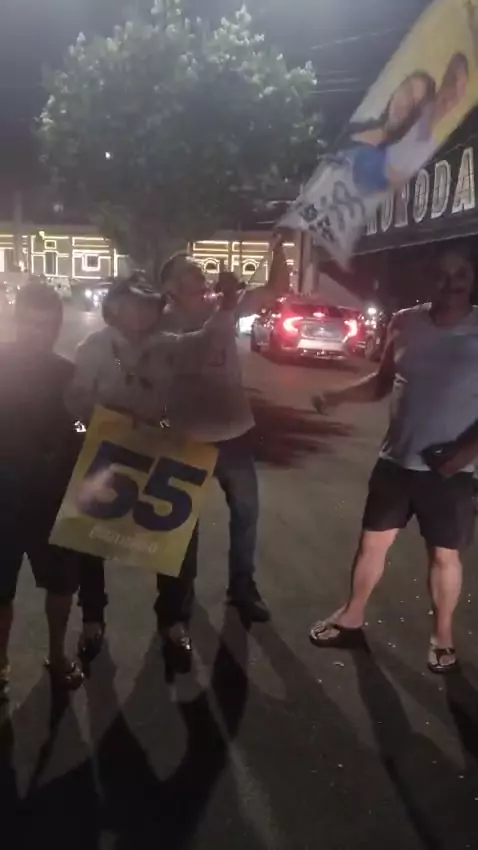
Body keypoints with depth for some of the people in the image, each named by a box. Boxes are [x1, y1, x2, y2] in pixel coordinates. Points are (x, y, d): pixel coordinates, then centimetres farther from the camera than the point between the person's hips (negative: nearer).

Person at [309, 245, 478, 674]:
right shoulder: (405, 323, -1)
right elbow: (383, 382, 9)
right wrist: (337, 397, -6)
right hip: (396, 461, 3)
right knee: (372, 543, 13)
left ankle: (443, 637, 34)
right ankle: (351, 619, 34)